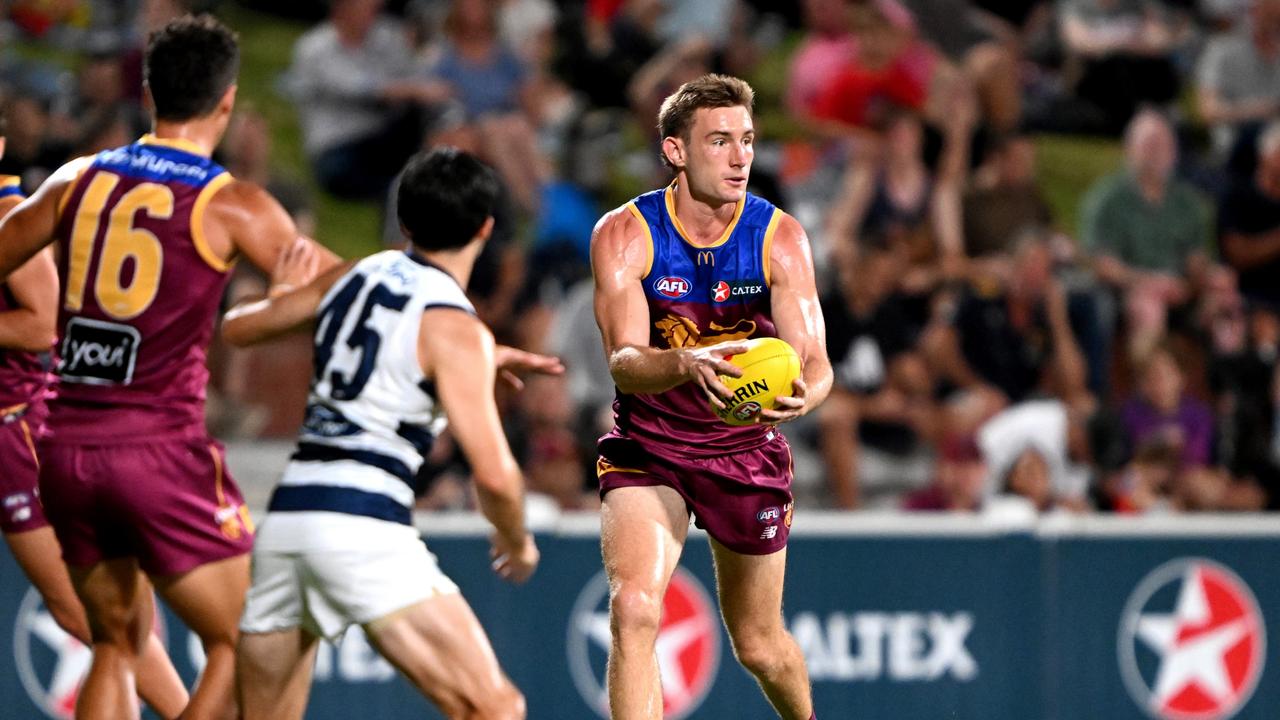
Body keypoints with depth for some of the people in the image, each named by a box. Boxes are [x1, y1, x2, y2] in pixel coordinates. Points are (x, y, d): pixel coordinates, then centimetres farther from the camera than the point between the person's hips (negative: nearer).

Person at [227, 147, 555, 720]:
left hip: (286, 517, 7)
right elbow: (494, 474, -11)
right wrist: (517, 541, 9)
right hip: (366, 529, -7)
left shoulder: (354, 276, 15)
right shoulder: (455, 329, -4)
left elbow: (237, 326, 28)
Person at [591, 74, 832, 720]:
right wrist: (688, 364, -47)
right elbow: (624, 362, -25)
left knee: (759, 647, 13)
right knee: (634, 609, -25)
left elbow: (815, 361, -18)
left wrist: (803, 393, -43)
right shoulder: (624, 234, -15)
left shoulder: (780, 238, -11)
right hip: (647, 448, -1)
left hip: (747, 450, 2)